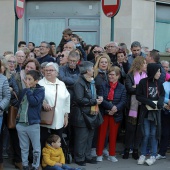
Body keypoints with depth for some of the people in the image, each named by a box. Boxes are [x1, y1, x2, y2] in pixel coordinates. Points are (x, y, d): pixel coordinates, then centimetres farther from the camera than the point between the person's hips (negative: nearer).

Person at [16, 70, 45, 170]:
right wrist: (19, 111, 5)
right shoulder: (24, 90, 10)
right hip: (21, 123, 4)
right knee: (24, 148, 12)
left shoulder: (40, 90, -4)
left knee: (36, 149, 3)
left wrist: (28, 89, -13)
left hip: (33, 124, -4)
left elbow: (34, 102, -19)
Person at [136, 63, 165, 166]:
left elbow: (162, 94, 11)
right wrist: (149, 102, -18)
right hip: (145, 112, -2)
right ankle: (143, 155, 13)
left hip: (156, 112, 2)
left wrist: (160, 102, -11)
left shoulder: (159, 83, 3)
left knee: (154, 134, 3)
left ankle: (153, 156, 9)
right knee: (146, 134, 0)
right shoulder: (143, 82, -7)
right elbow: (138, 96, -6)